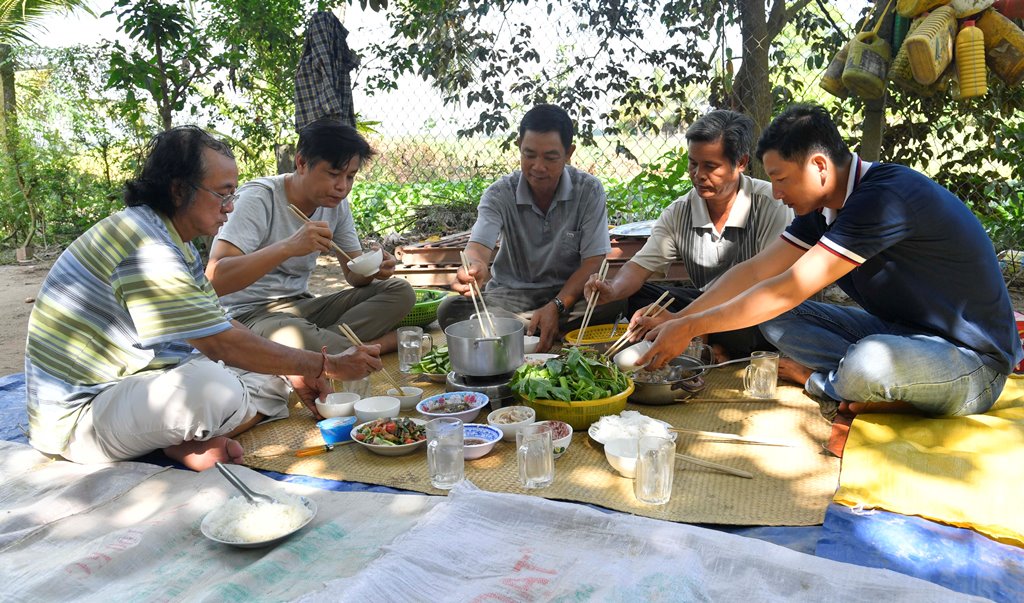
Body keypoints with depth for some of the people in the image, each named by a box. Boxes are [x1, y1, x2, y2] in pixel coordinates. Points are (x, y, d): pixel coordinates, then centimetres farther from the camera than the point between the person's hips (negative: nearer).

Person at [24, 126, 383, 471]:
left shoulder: (174, 243, 10)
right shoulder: (145, 247, -25)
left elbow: (221, 325, 13)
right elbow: (223, 343, -25)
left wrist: (295, 374, 4)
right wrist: (328, 365, -17)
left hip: (136, 381, 10)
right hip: (78, 413, -10)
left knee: (270, 376, 5)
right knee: (213, 387, -38)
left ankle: (187, 442, -14)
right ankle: (187, 445, -6)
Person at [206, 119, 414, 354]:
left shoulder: (337, 204, 2)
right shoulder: (258, 199, -18)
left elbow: (354, 275, 7)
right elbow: (214, 280, -29)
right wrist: (288, 247, -41)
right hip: (250, 314, -7)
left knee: (400, 291, -11)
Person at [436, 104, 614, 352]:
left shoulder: (589, 190, -9)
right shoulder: (500, 194, -8)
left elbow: (593, 261, -11)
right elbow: (478, 246, -23)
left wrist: (557, 306, -26)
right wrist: (475, 267, -49)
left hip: (568, 291, 0)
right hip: (510, 294, 1)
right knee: (450, 310, -27)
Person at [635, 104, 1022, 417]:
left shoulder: (885, 196, -27)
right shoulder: (825, 208, 1)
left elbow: (788, 290, -28)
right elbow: (755, 271, 5)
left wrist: (690, 328, -22)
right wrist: (677, 319, 0)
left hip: (974, 360, -8)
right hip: (901, 330, 8)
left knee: (868, 361, -39)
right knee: (778, 320, -2)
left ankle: (817, 381, -6)